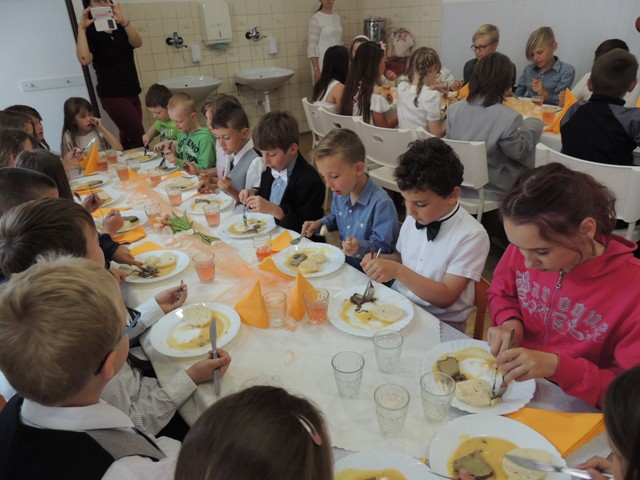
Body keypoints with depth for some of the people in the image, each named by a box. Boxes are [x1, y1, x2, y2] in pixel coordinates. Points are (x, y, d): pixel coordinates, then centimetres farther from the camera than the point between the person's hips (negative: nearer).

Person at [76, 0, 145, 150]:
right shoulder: (90, 32, -5)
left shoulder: (119, 27, 11)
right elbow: (84, 59, -23)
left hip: (131, 92, 6)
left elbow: (137, 43, -11)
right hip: (112, 95, -6)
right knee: (140, 140, -11)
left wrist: (123, 20, -26)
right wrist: (81, 28, -24)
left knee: (128, 139, 8)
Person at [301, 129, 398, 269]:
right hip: (343, 263, 8)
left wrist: (360, 247, -35)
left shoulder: (381, 203, -24)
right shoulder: (340, 193, 2)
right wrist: (319, 224, 7)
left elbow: (384, 247, -18)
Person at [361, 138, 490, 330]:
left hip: (440, 322, -4)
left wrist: (398, 271, -26)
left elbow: (445, 297, -17)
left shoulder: (472, 236, -17)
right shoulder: (413, 218, -1)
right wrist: (380, 260, -6)